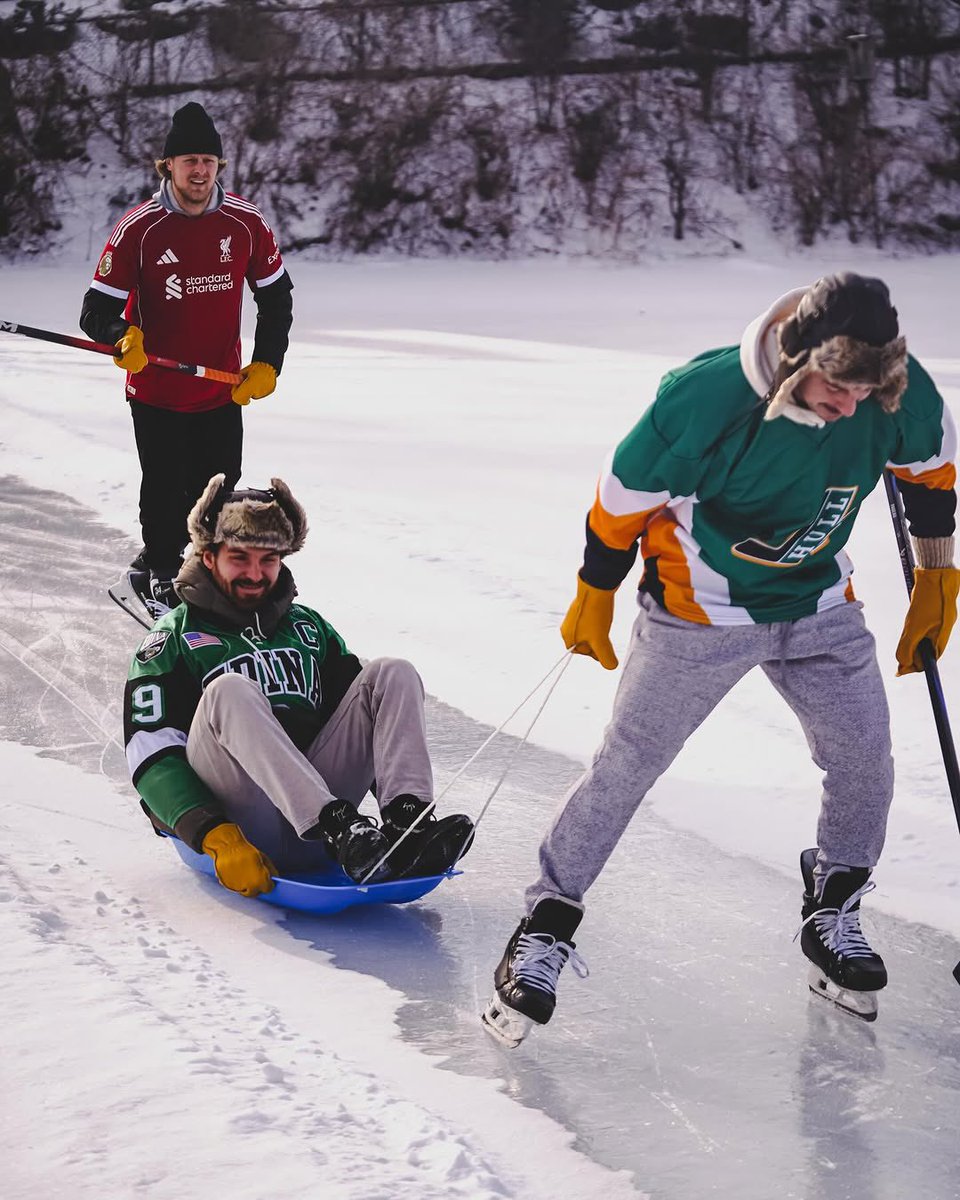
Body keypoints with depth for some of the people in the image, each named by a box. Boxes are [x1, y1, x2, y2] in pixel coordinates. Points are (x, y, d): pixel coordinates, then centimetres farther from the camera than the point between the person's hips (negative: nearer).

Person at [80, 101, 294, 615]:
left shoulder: (246, 222, -5)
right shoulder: (138, 229, -13)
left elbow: (276, 295, 9)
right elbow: (98, 308, -10)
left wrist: (267, 363, 0)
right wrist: (123, 336, -32)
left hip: (223, 391, 3)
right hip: (156, 393, -3)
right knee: (164, 491, 5)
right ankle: (160, 573, 29)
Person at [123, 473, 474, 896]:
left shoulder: (308, 627, 25)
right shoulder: (173, 639, 9)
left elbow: (358, 715, 21)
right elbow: (152, 759, -3)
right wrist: (216, 837, -21)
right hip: (237, 825, -4)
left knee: (392, 675, -7)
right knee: (229, 691, -30)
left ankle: (407, 820, -32)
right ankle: (344, 836, -46)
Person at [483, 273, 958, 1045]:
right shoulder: (704, 399, -31)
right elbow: (625, 495, -15)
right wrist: (595, 600, -2)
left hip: (821, 610, 4)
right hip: (699, 611, -4)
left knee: (866, 768, 1)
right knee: (626, 768, -1)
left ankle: (832, 916, 26)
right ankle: (545, 929, 13)